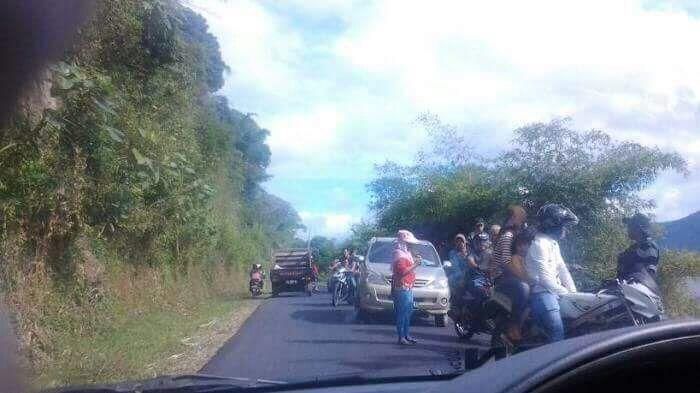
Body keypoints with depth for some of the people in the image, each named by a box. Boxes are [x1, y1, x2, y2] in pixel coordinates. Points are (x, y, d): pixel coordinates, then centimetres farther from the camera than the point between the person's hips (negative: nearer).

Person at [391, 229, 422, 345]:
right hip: (402, 288, -11)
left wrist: (415, 261, 16)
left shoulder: (405, 253, 19)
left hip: (408, 288, 11)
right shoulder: (399, 254, -14)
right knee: (402, 313, -9)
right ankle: (401, 337, -7)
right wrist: (415, 265, -19)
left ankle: (406, 335, 22)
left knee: (408, 312, 14)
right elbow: (402, 271, -23)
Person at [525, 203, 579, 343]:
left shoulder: (553, 242, 16)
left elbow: (562, 268, 16)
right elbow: (544, 278, -20)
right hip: (543, 294, -10)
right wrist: (567, 293, -12)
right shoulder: (540, 244, -16)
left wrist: (573, 292, 7)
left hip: (555, 291, 10)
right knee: (557, 336, -15)